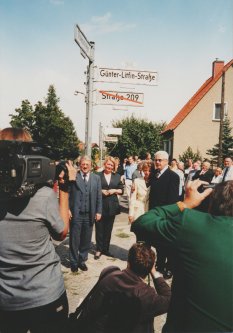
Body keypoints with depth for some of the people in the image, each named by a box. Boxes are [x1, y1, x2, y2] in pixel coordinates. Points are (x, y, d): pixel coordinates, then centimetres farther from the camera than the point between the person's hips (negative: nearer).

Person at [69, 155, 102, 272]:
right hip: (75, 214, -2)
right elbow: (67, 194, -3)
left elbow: (99, 196, 6)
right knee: (74, 239, 9)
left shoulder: (96, 178, 7)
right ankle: (74, 262, 26)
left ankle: (82, 260, 30)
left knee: (86, 240, 13)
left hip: (90, 214, 3)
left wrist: (98, 211, 2)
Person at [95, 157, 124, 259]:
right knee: (99, 229, 4)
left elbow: (121, 190, 10)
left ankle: (106, 249, 25)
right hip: (100, 206, -3)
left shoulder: (117, 176, 10)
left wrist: (114, 190, -8)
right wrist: (101, 191, -15)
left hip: (112, 206, 3)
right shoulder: (98, 175, -1)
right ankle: (99, 250, 18)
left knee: (108, 229, 11)